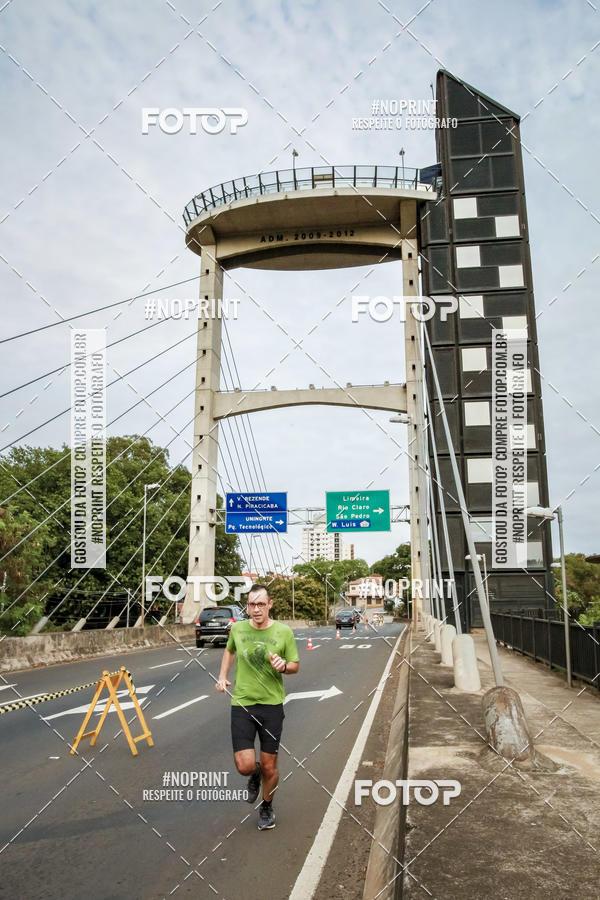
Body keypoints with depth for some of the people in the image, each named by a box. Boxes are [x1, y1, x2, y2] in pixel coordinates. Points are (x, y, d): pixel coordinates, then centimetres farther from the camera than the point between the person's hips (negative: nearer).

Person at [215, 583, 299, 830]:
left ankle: (266, 807, 38)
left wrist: (283, 665, -17)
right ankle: (255, 775, 31)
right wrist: (222, 676, 10)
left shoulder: (284, 632, -6)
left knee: (269, 766, 8)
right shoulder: (237, 628, -1)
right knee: (244, 766, -7)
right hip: (241, 704, 1)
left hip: (272, 705, -1)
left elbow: (295, 666, 5)